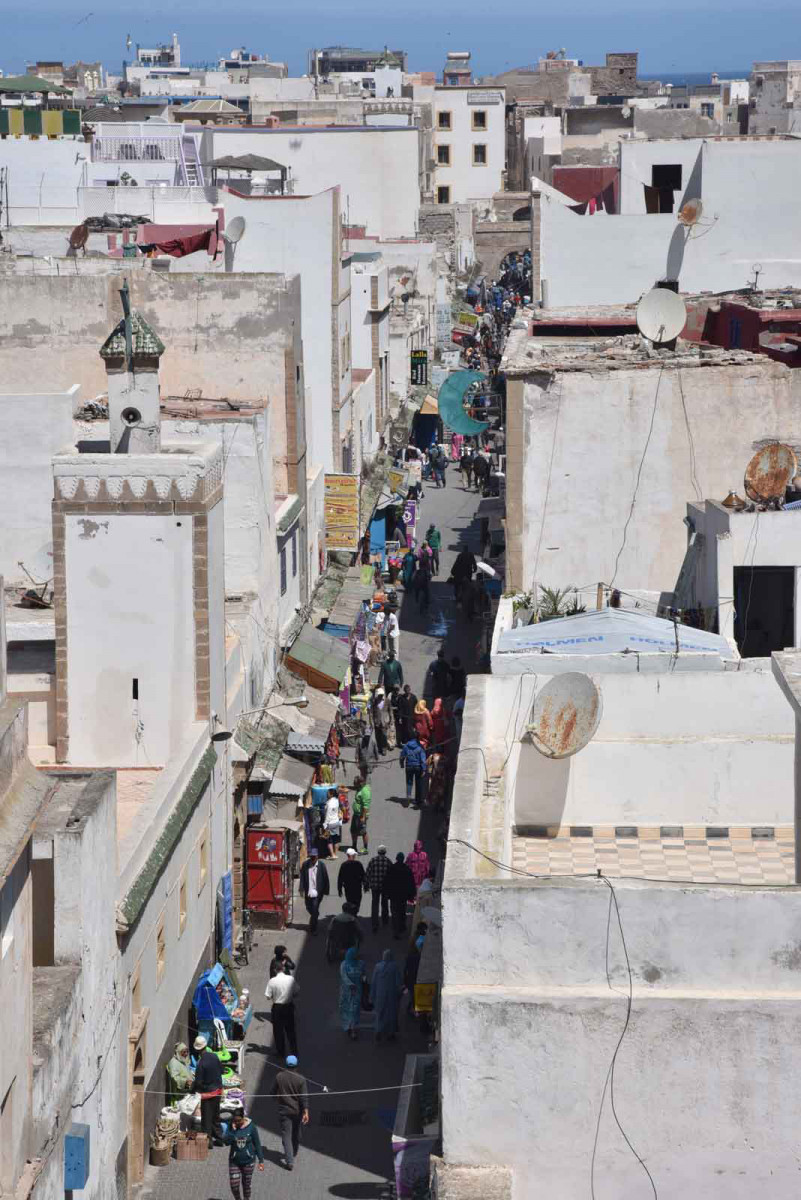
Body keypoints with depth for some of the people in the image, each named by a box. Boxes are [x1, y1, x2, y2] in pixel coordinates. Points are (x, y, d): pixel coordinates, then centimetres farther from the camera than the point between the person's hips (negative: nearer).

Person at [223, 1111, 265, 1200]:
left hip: (248, 1161, -1)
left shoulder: (251, 1127, -11)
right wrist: (233, 1129, -27)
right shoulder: (231, 1127, -9)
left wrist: (261, 1160, -3)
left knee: (247, 1183, 11)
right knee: (234, 1185, -2)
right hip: (234, 1161, 1)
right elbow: (225, 1142, -21)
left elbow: (257, 1144, -3)